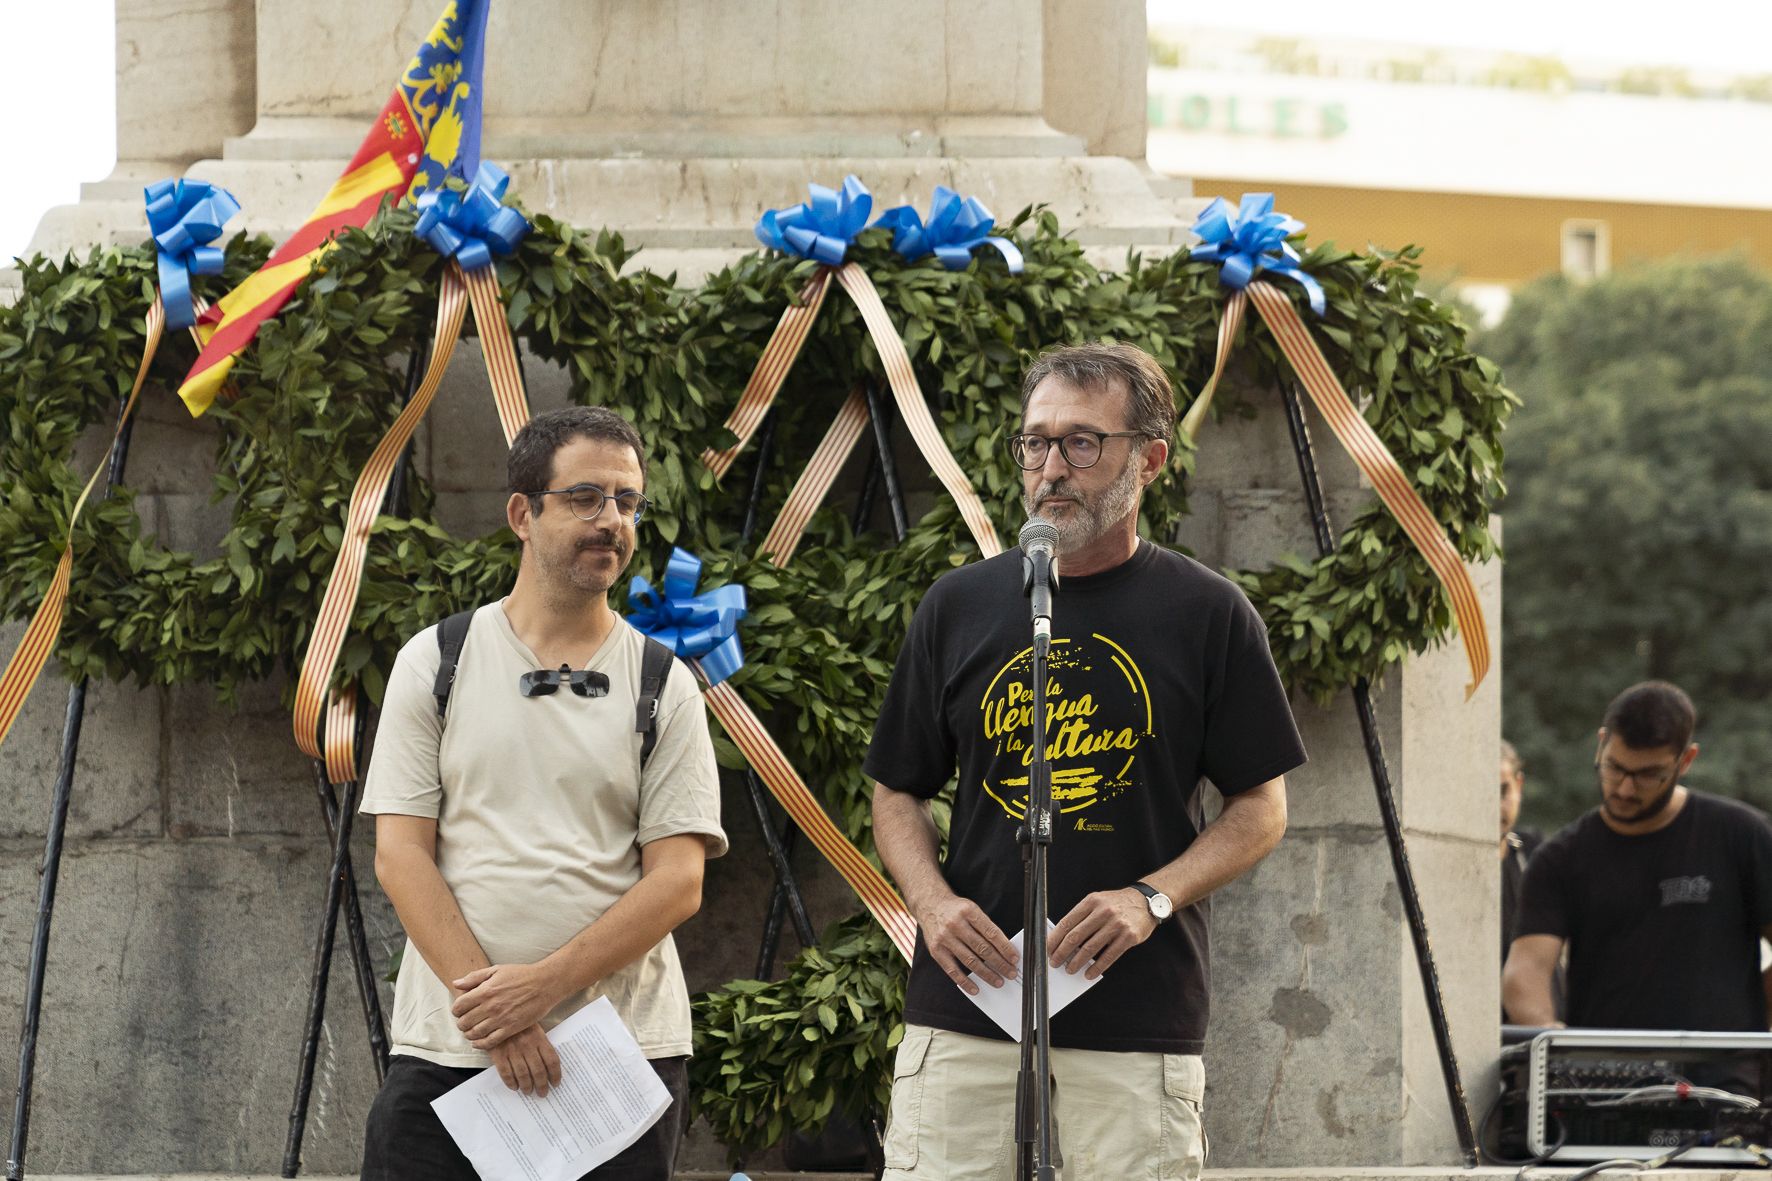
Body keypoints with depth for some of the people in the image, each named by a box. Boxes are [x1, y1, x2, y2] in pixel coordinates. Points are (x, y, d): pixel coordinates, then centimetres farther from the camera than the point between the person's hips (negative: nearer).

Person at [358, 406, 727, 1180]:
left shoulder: (664, 687, 7)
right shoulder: (436, 663, 7)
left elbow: (678, 880, -1)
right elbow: (400, 855, 0)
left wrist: (544, 984, -14)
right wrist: (492, 1013, -12)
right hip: (445, 1051, 0)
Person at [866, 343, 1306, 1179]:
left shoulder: (1207, 614, 3)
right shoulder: (960, 607, 10)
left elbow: (1261, 808, 6)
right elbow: (898, 792, 17)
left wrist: (1151, 898, -10)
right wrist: (932, 899, -3)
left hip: (1138, 1029, -2)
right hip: (963, 1016, 2)